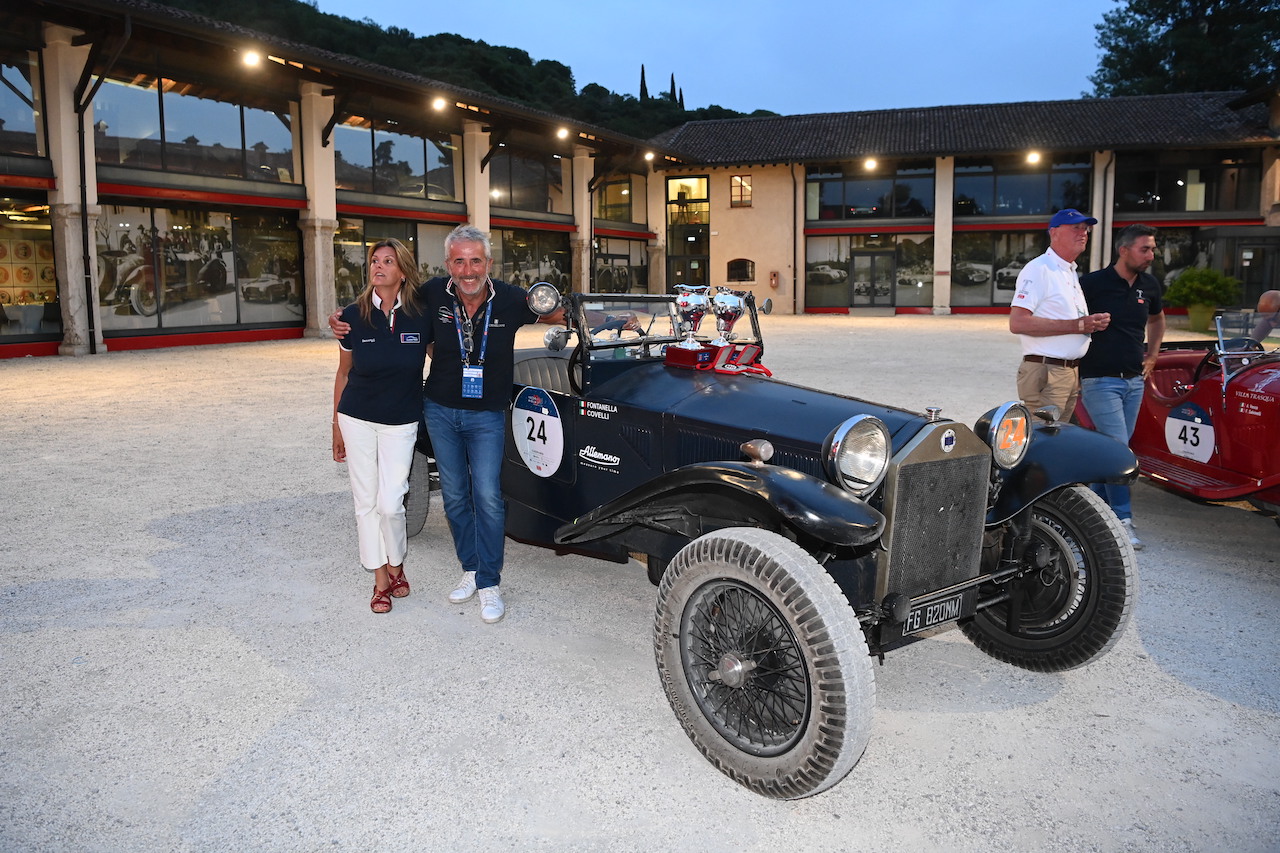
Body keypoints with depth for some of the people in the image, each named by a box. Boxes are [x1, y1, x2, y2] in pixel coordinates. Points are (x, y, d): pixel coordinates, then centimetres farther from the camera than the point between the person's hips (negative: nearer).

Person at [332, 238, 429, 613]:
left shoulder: (421, 316, -8)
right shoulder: (353, 316, -5)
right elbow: (343, 373, 6)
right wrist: (336, 425, 8)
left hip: (401, 422, -1)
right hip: (357, 420, 1)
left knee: (390, 504, -6)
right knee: (366, 503, 6)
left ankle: (396, 566, 22)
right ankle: (381, 580, 21)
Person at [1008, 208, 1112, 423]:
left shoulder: (1073, 274, 21)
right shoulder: (1038, 269, -10)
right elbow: (1017, 323, -21)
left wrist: (1093, 323, 6)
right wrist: (1076, 325, -18)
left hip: (1072, 373, 9)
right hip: (1045, 374, -9)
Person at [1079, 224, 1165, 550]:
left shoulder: (1149, 285, 10)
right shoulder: (1093, 283, -10)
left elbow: (1156, 319, 28)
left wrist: (1151, 356, 18)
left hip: (1134, 381, 7)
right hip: (1100, 380, -6)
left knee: (1118, 446, 10)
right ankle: (1123, 519, -10)